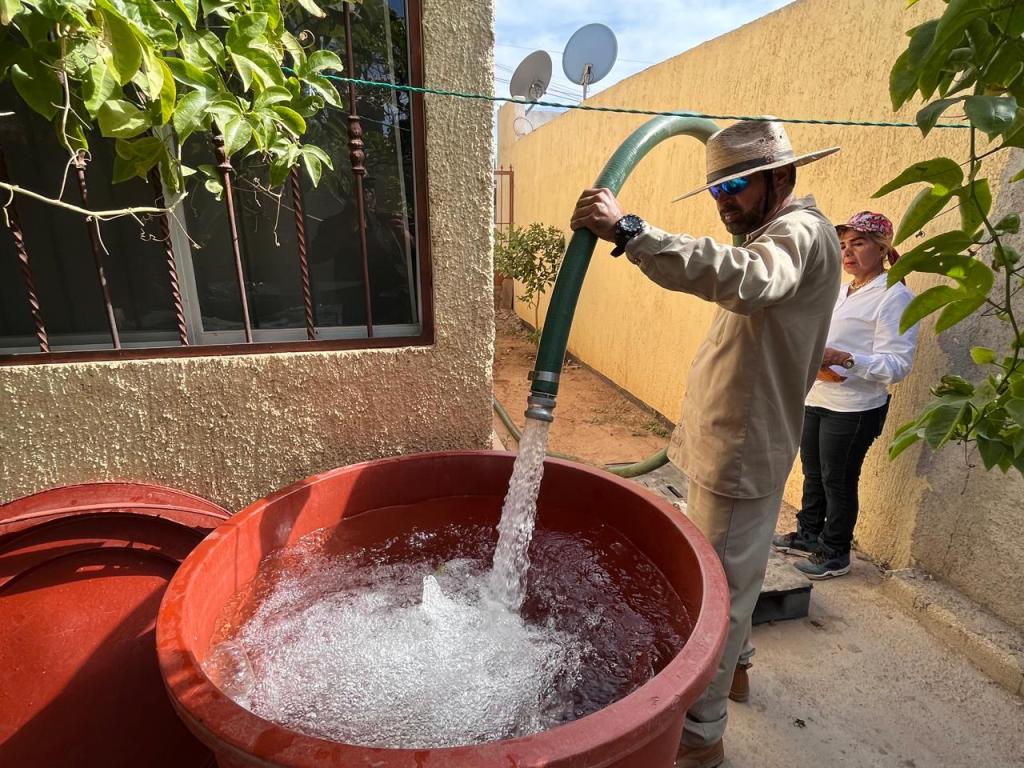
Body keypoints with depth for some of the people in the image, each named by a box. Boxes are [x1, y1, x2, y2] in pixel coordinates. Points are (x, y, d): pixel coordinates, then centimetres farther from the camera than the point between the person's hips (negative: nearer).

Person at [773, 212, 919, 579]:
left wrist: (843, 358, -30)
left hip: (854, 409, -7)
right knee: (813, 473, 18)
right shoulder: (840, 291, 13)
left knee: (838, 480, 5)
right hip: (815, 399, 7)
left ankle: (835, 554, 23)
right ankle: (808, 535, 36)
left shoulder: (894, 297, -12)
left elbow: (898, 365, -17)